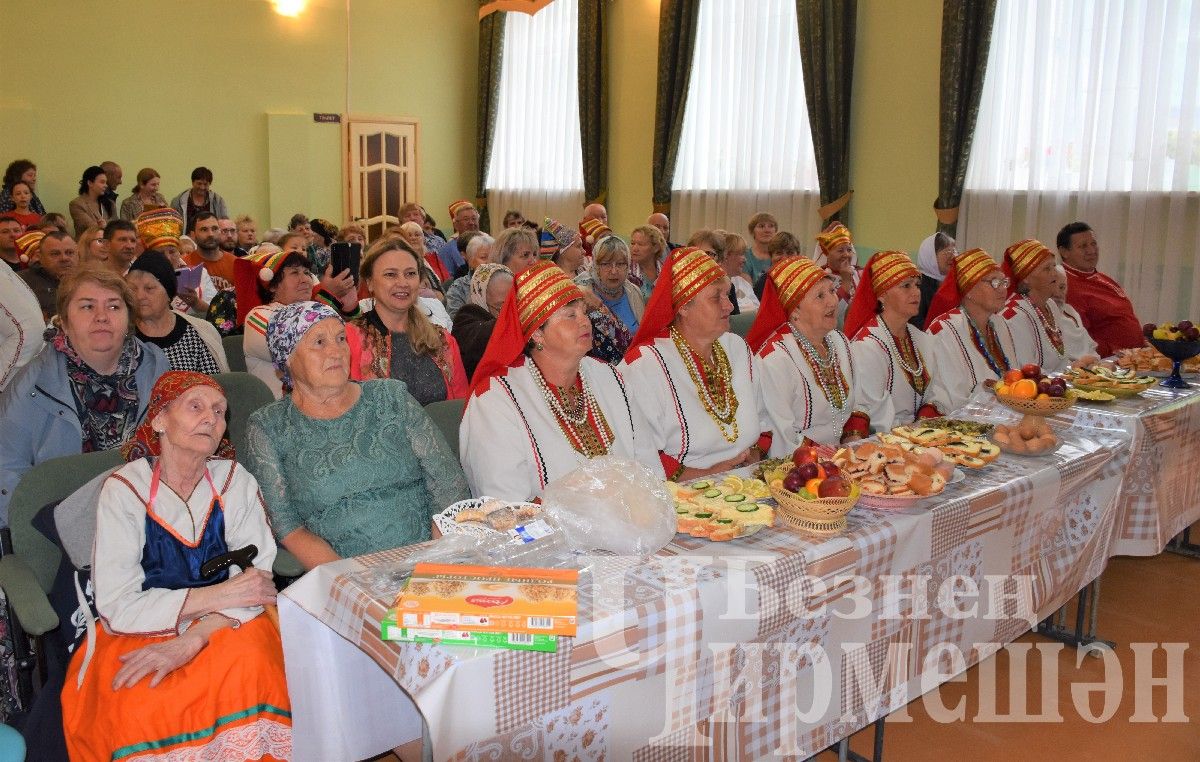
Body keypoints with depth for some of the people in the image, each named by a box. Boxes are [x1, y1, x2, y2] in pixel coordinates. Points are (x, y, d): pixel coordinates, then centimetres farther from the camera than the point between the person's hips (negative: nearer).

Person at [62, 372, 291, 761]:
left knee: (249, 661, -31)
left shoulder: (235, 480, -2)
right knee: (139, 705, -32)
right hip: (139, 631, -1)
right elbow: (117, 605, -13)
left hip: (223, 626, 2)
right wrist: (218, 595, -20)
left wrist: (191, 640, -25)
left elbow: (257, 578, -10)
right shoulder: (124, 490, -8)